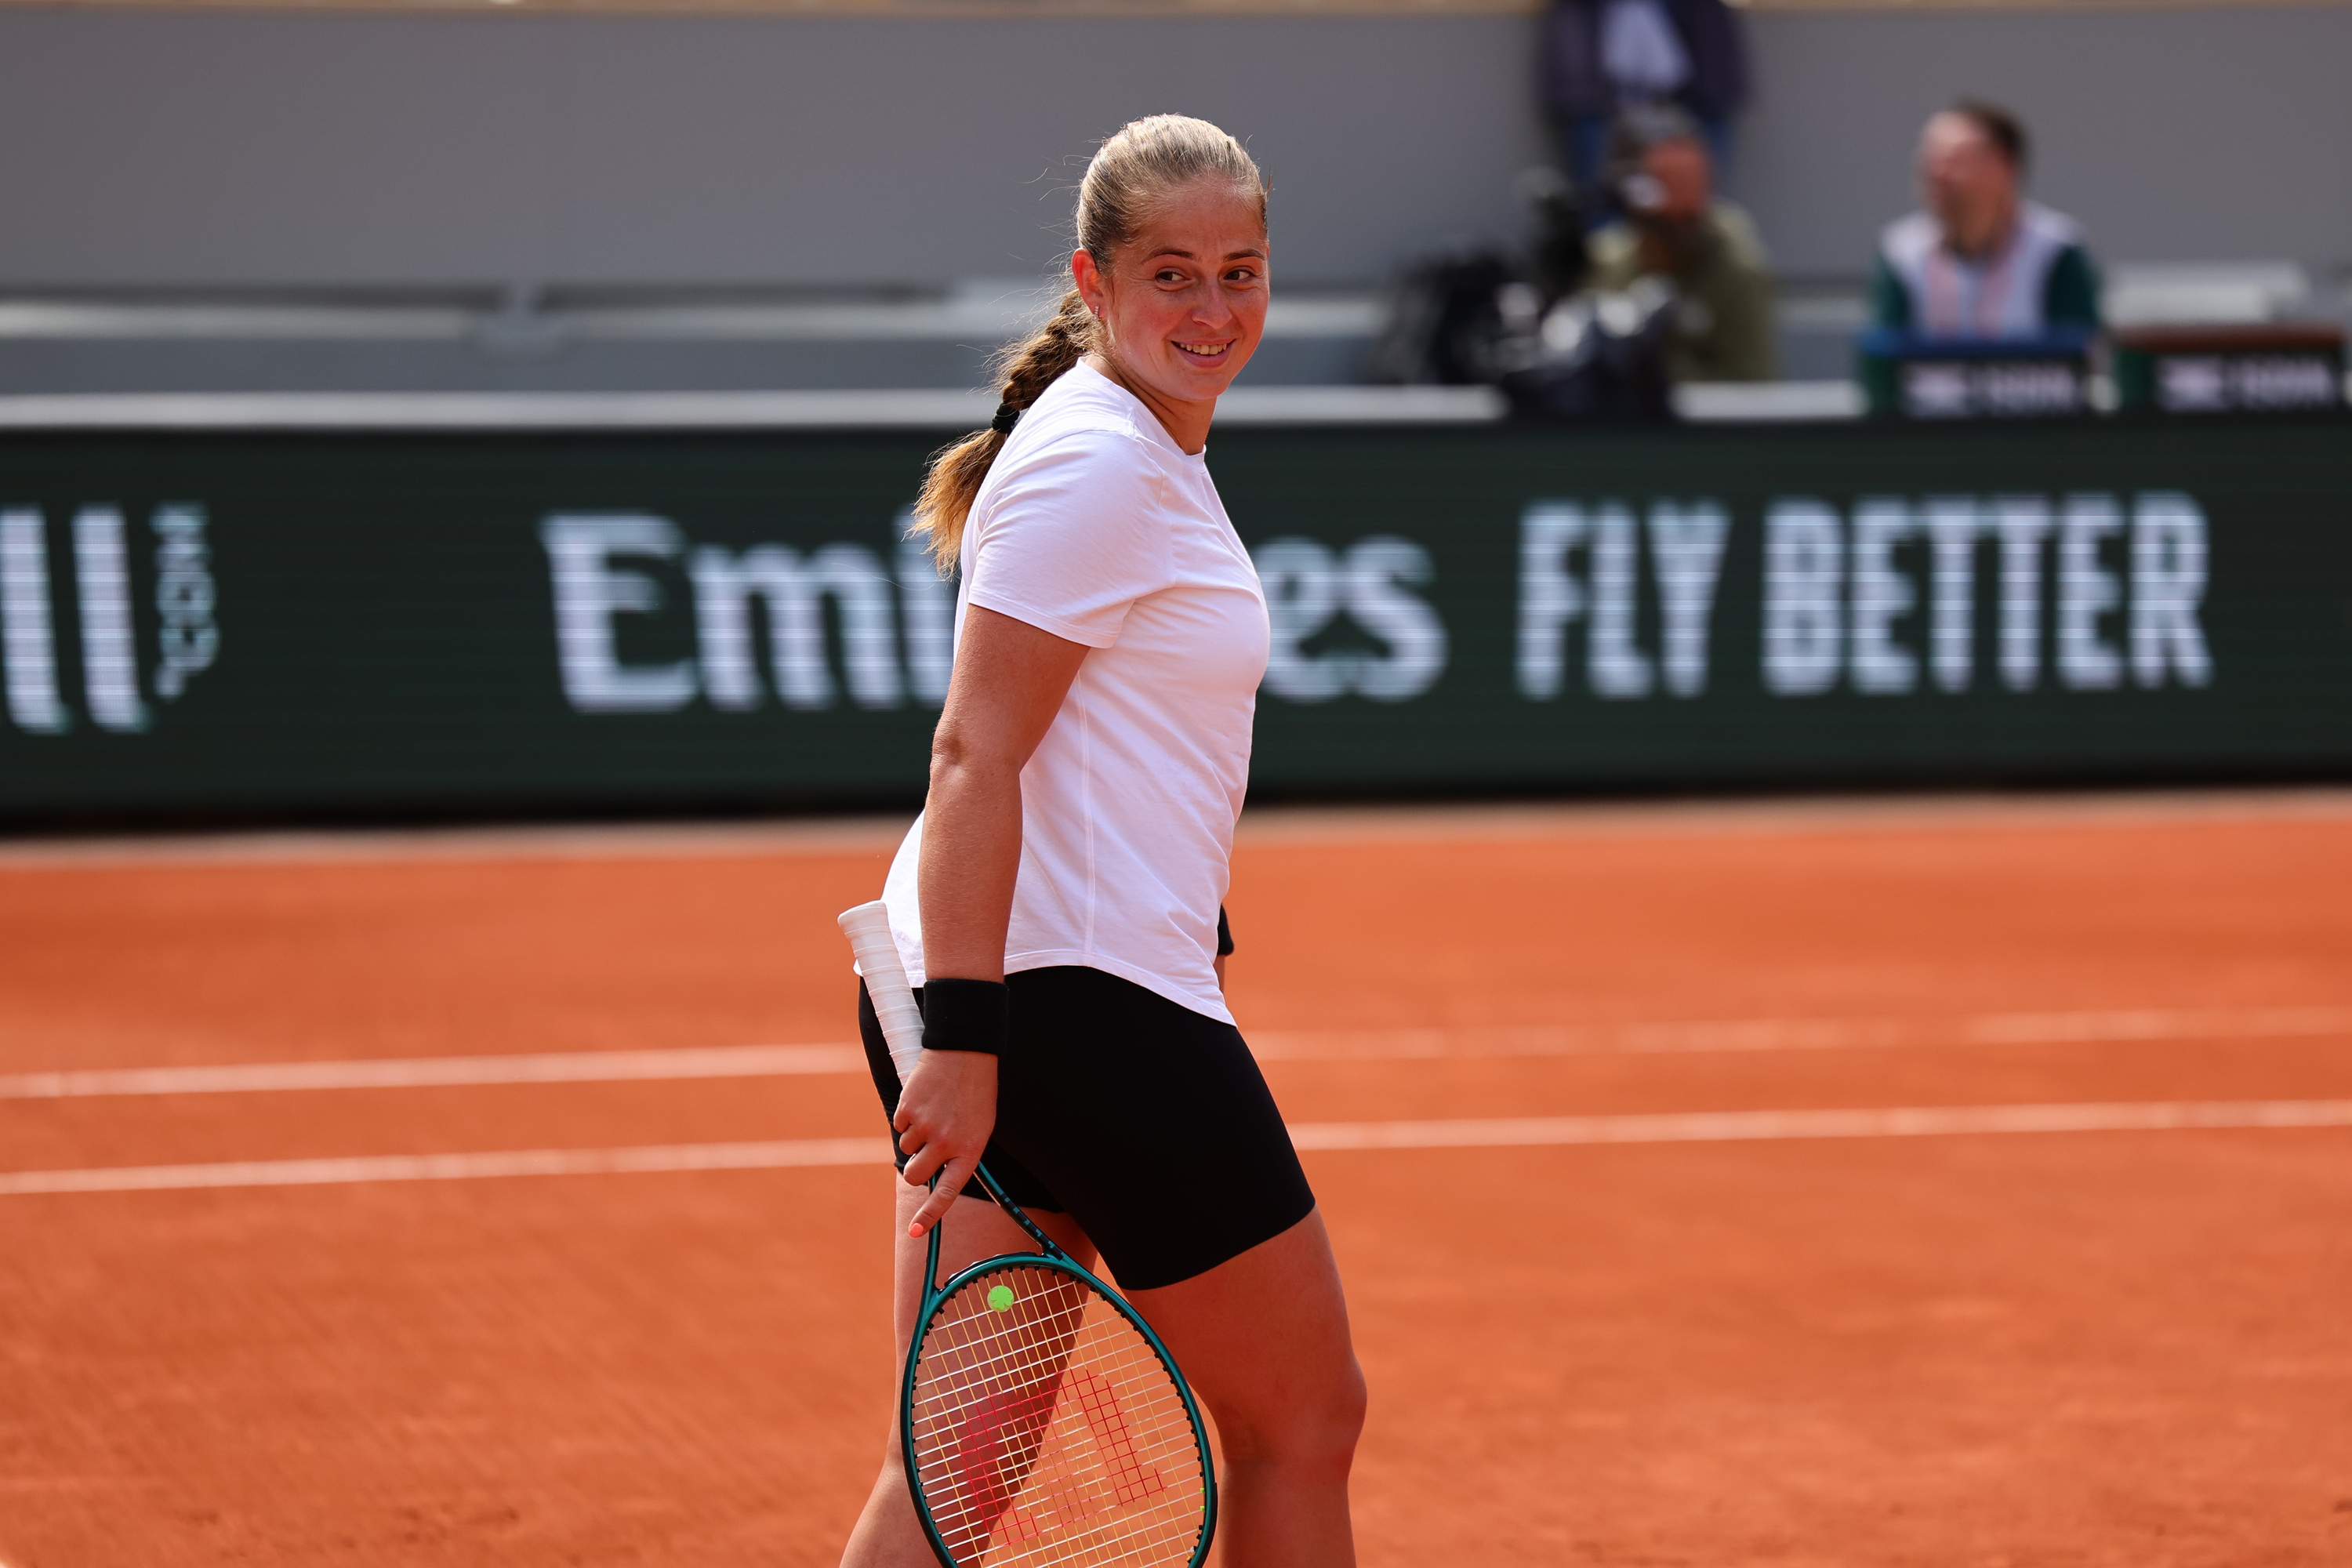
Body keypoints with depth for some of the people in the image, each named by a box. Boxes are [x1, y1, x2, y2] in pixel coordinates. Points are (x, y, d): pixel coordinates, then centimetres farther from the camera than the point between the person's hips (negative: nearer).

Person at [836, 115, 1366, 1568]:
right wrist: (962, 1038, -26)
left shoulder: (1151, 452, 17)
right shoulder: (1095, 462, -14)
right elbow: (973, 756, -21)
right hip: (1083, 1007, -9)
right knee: (1302, 1418, 4)